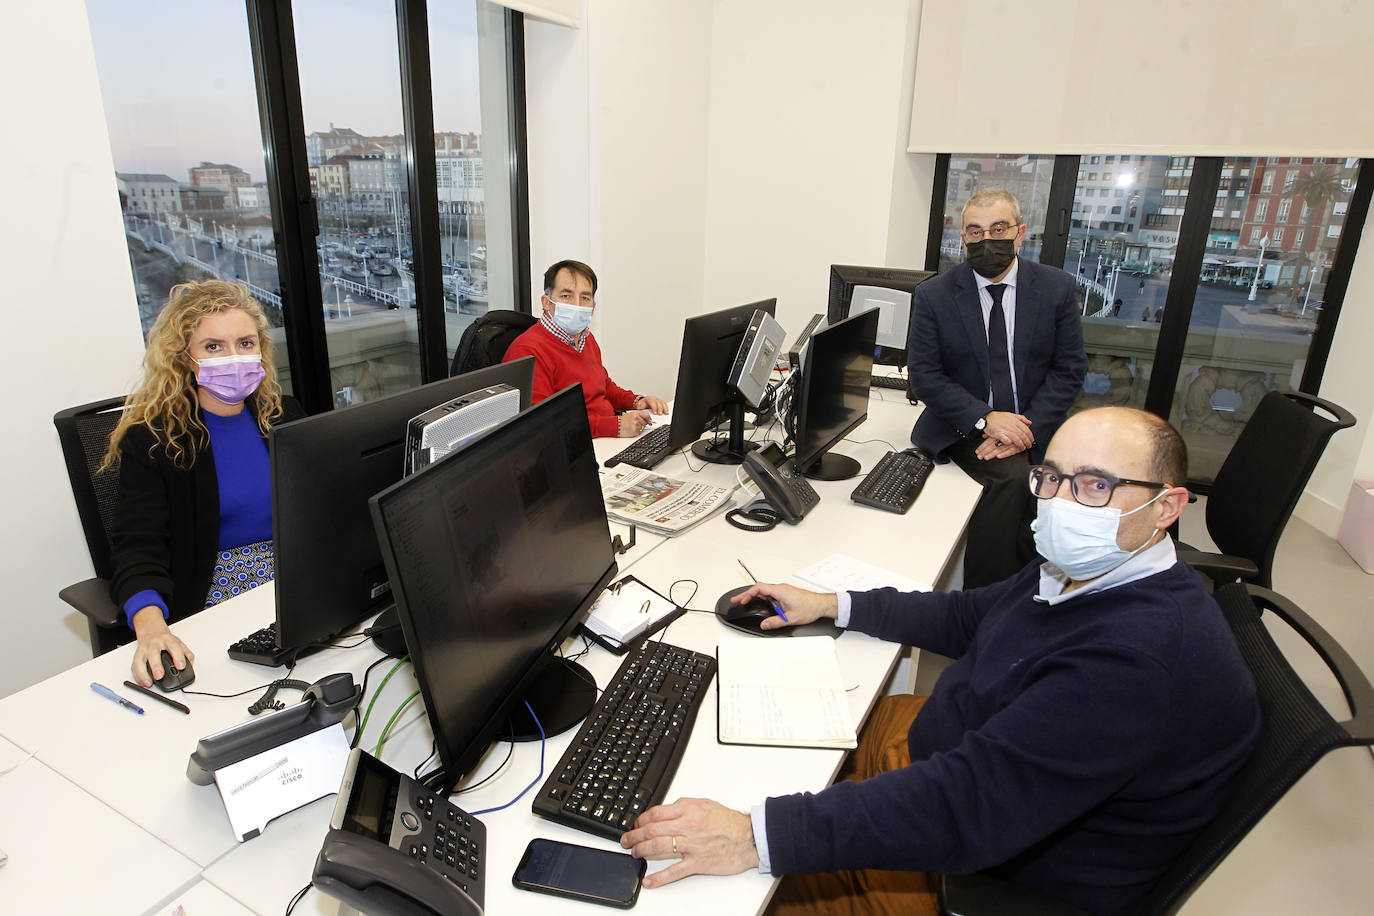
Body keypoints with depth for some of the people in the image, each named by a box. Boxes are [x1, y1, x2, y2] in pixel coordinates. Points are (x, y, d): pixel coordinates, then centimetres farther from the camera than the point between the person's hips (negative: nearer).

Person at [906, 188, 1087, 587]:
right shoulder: (934, 295, -2)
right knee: (1011, 478, -30)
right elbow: (923, 374, -5)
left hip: (1036, 430, 2)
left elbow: (1069, 368, 2)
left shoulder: (1057, 288, 3)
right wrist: (985, 419, -16)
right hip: (964, 431, -2)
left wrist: (1028, 428, -13)